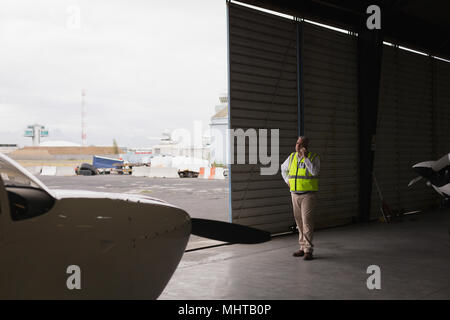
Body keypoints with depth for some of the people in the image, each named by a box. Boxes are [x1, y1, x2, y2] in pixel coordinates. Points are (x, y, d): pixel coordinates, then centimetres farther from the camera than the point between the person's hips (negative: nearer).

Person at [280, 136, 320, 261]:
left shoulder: (314, 157, -7)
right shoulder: (292, 157, 8)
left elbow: (314, 172, -24)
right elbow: (283, 168, 26)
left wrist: (305, 157, -22)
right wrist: (288, 181, 12)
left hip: (308, 194, -5)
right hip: (295, 194, 5)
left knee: (307, 221, -10)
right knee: (299, 222, 9)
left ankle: (308, 250, -7)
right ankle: (302, 247, 17)